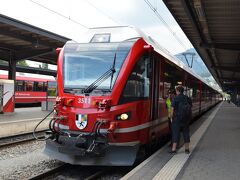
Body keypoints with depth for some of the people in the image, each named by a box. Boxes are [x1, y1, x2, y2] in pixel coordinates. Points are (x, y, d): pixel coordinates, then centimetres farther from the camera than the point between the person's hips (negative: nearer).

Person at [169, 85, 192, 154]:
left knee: (175, 133, 2)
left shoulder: (175, 98, -9)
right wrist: (188, 117, 15)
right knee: (186, 133, 12)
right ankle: (187, 149, 18)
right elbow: (190, 108, 8)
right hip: (186, 119, 4)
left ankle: (174, 149, 2)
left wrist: (171, 118, -1)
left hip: (177, 118, -4)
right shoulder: (187, 98, 5)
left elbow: (172, 109, -11)